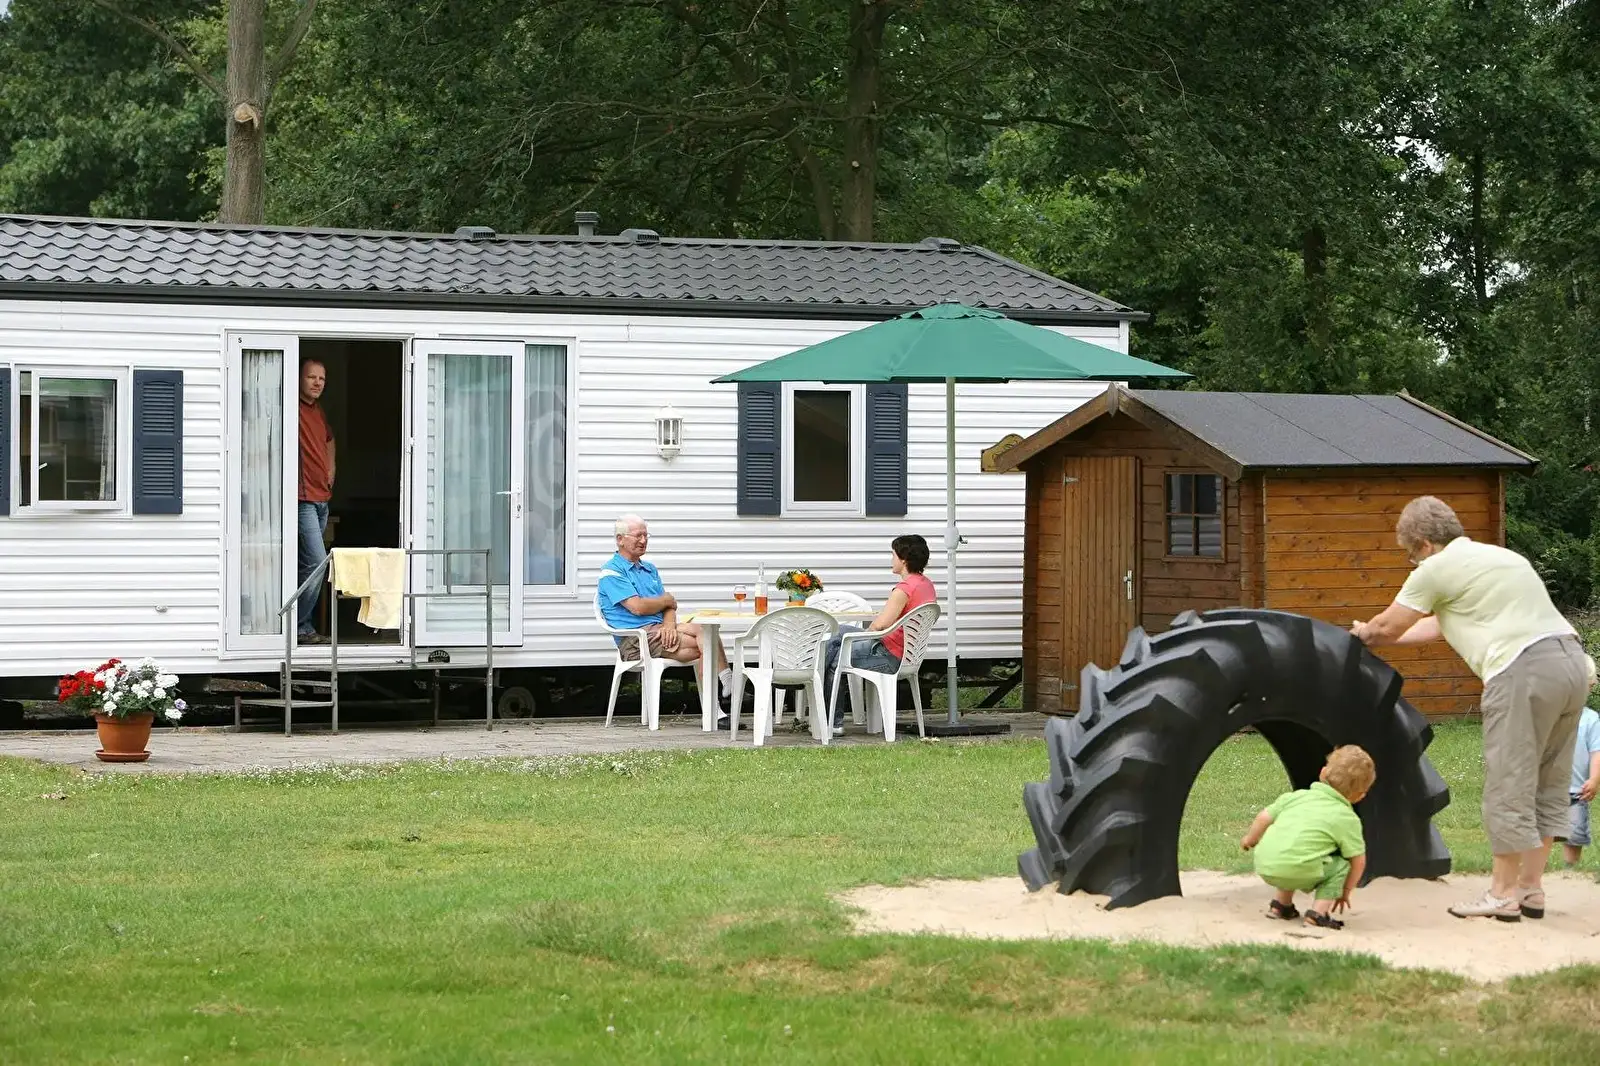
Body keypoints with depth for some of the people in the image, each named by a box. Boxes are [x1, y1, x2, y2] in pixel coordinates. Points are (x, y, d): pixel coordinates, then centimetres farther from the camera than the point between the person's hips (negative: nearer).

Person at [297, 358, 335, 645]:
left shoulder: (318, 412, 16)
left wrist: (330, 470, 22)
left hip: (322, 498, 9)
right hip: (304, 498, -9)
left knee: (311, 564, 10)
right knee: (316, 562, -13)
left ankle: (303, 623, 14)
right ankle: (301, 627, -5)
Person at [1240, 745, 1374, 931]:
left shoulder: (1298, 796, 17)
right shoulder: (1348, 819, 6)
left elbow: (1264, 817, 18)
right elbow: (1358, 861, 7)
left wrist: (1250, 839, 37)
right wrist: (1345, 891, 23)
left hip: (1264, 867, 6)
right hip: (1297, 873, -6)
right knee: (1341, 865, 13)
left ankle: (1281, 904, 33)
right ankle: (1318, 912, 3)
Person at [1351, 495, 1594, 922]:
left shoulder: (1437, 569, 2)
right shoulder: (1499, 556, 29)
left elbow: (1387, 627, 12)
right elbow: (1438, 625, 38)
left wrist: (1364, 633, 34)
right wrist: (1380, 636, 45)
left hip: (1524, 669, -9)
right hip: (1571, 659, 9)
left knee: (1509, 788, 0)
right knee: (1547, 785, 14)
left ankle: (1503, 893, 6)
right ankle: (1531, 887, 20)